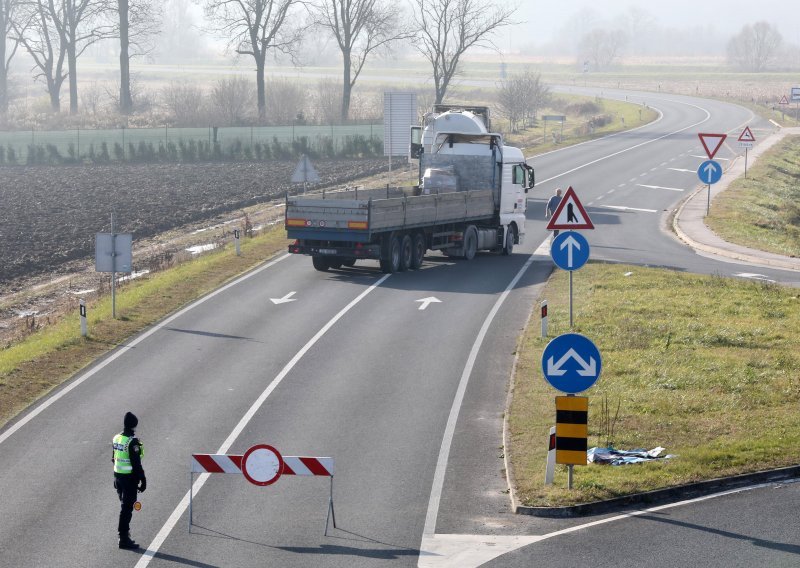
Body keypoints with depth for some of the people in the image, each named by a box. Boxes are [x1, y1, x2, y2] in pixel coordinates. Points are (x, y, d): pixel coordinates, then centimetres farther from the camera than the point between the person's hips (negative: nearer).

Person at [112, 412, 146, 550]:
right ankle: (124, 539, -1)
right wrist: (143, 480, -13)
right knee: (127, 508, -3)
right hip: (129, 478, -8)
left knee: (124, 506, 19)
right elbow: (136, 464, -20)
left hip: (117, 476, 8)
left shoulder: (116, 438, 6)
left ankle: (124, 536, 25)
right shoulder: (132, 442, -20)